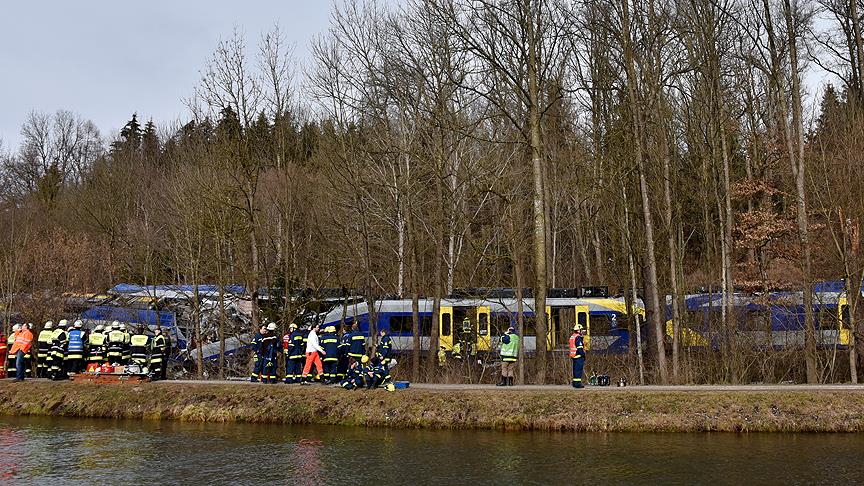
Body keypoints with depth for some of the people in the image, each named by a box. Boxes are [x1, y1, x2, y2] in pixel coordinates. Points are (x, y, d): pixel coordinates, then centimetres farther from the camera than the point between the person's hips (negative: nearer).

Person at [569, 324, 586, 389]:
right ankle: (578, 383, -9)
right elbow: (580, 348, -19)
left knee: (575, 369, 14)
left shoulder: (572, 336, 15)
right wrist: (583, 355, -14)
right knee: (579, 369, -8)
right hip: (579, 356, -10)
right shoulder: (578, 337, -15)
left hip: (574, 356, 10)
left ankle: (575, 383, 17)